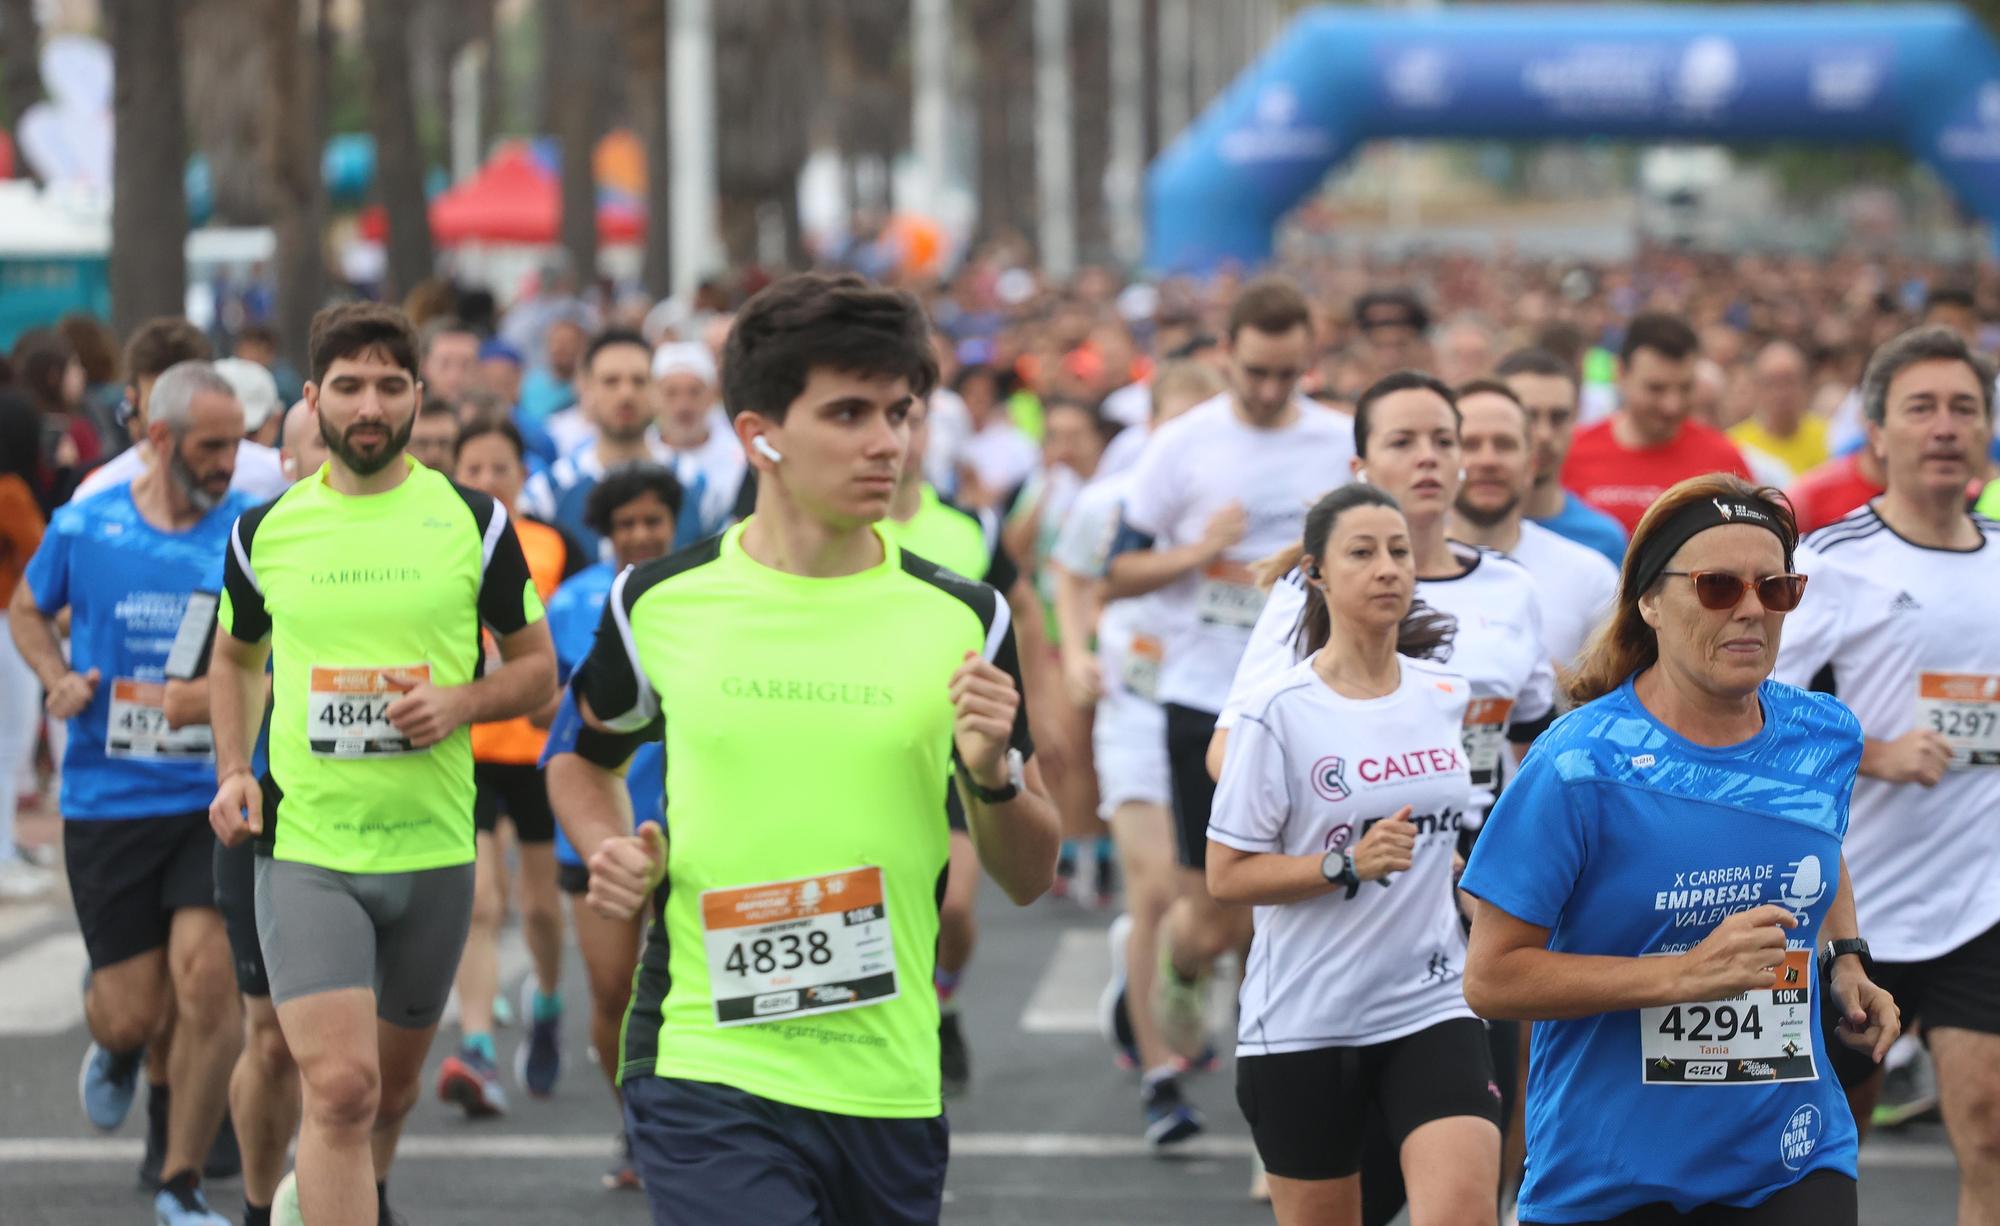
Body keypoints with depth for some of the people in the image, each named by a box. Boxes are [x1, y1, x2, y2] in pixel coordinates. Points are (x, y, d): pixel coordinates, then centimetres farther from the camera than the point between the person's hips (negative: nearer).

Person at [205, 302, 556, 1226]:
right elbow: (236, 657, 20)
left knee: (391, 1084, 16)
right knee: (339, 1086, -17)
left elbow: (537, 669, 6)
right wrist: (233, 772, 5)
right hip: (302, 846, -1)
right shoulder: (265, 530, 3)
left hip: (433, 847, 1)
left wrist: (459, 702, -14)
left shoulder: (474, 522, 0)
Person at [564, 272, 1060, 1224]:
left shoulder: (962, 620, 3)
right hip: (705, 1067, -2)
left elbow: (1027, 879, 8)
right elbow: (586, 760, 21)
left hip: (891, 1086, 3)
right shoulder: (659, 603, 1)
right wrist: (613, 854, 1)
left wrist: (992, 775, -12)